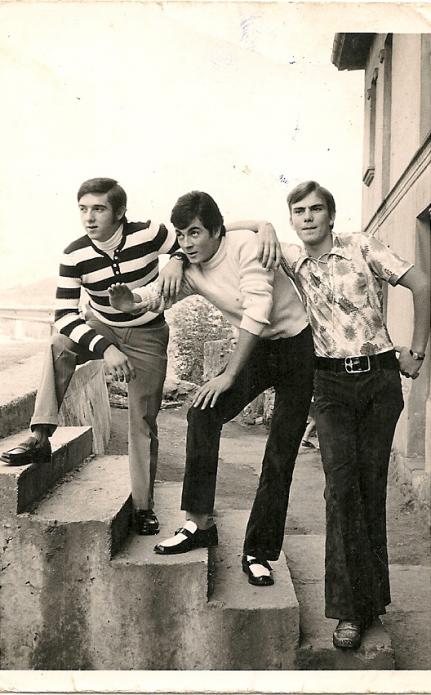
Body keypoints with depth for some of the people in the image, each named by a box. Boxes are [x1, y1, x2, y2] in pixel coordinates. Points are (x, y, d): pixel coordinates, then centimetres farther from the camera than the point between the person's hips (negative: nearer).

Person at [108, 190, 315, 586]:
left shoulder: (245, 245, -21)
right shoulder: (192, 270, 0)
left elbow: (258, 311, -26)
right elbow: (159, 294, -10)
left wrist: (229, 375, -24)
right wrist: (133, 300, -35)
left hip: (297, 346, -5)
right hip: (256, 349, 5)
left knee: (280, 456, -3)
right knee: (203, 414, -17)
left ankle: (258, 551, 9)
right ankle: (200, 524, -5)